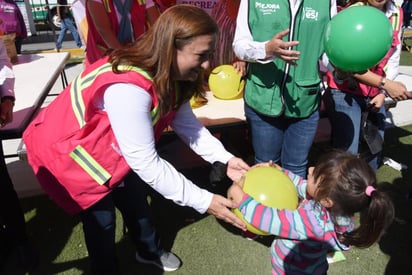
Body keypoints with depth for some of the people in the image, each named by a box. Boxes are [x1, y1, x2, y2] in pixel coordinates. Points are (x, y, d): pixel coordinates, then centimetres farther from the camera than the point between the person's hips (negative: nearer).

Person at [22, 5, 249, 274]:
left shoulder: (165, 75, -12)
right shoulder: (128, 88, -41)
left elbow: (186, 122, -8)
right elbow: (146, 163, -36)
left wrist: (225, 159, -18)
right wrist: (202, 201, -31)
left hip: (103, 145, 8)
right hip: (64, 152, -7)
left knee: (133, 200, 18)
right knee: (101, 218, 7)